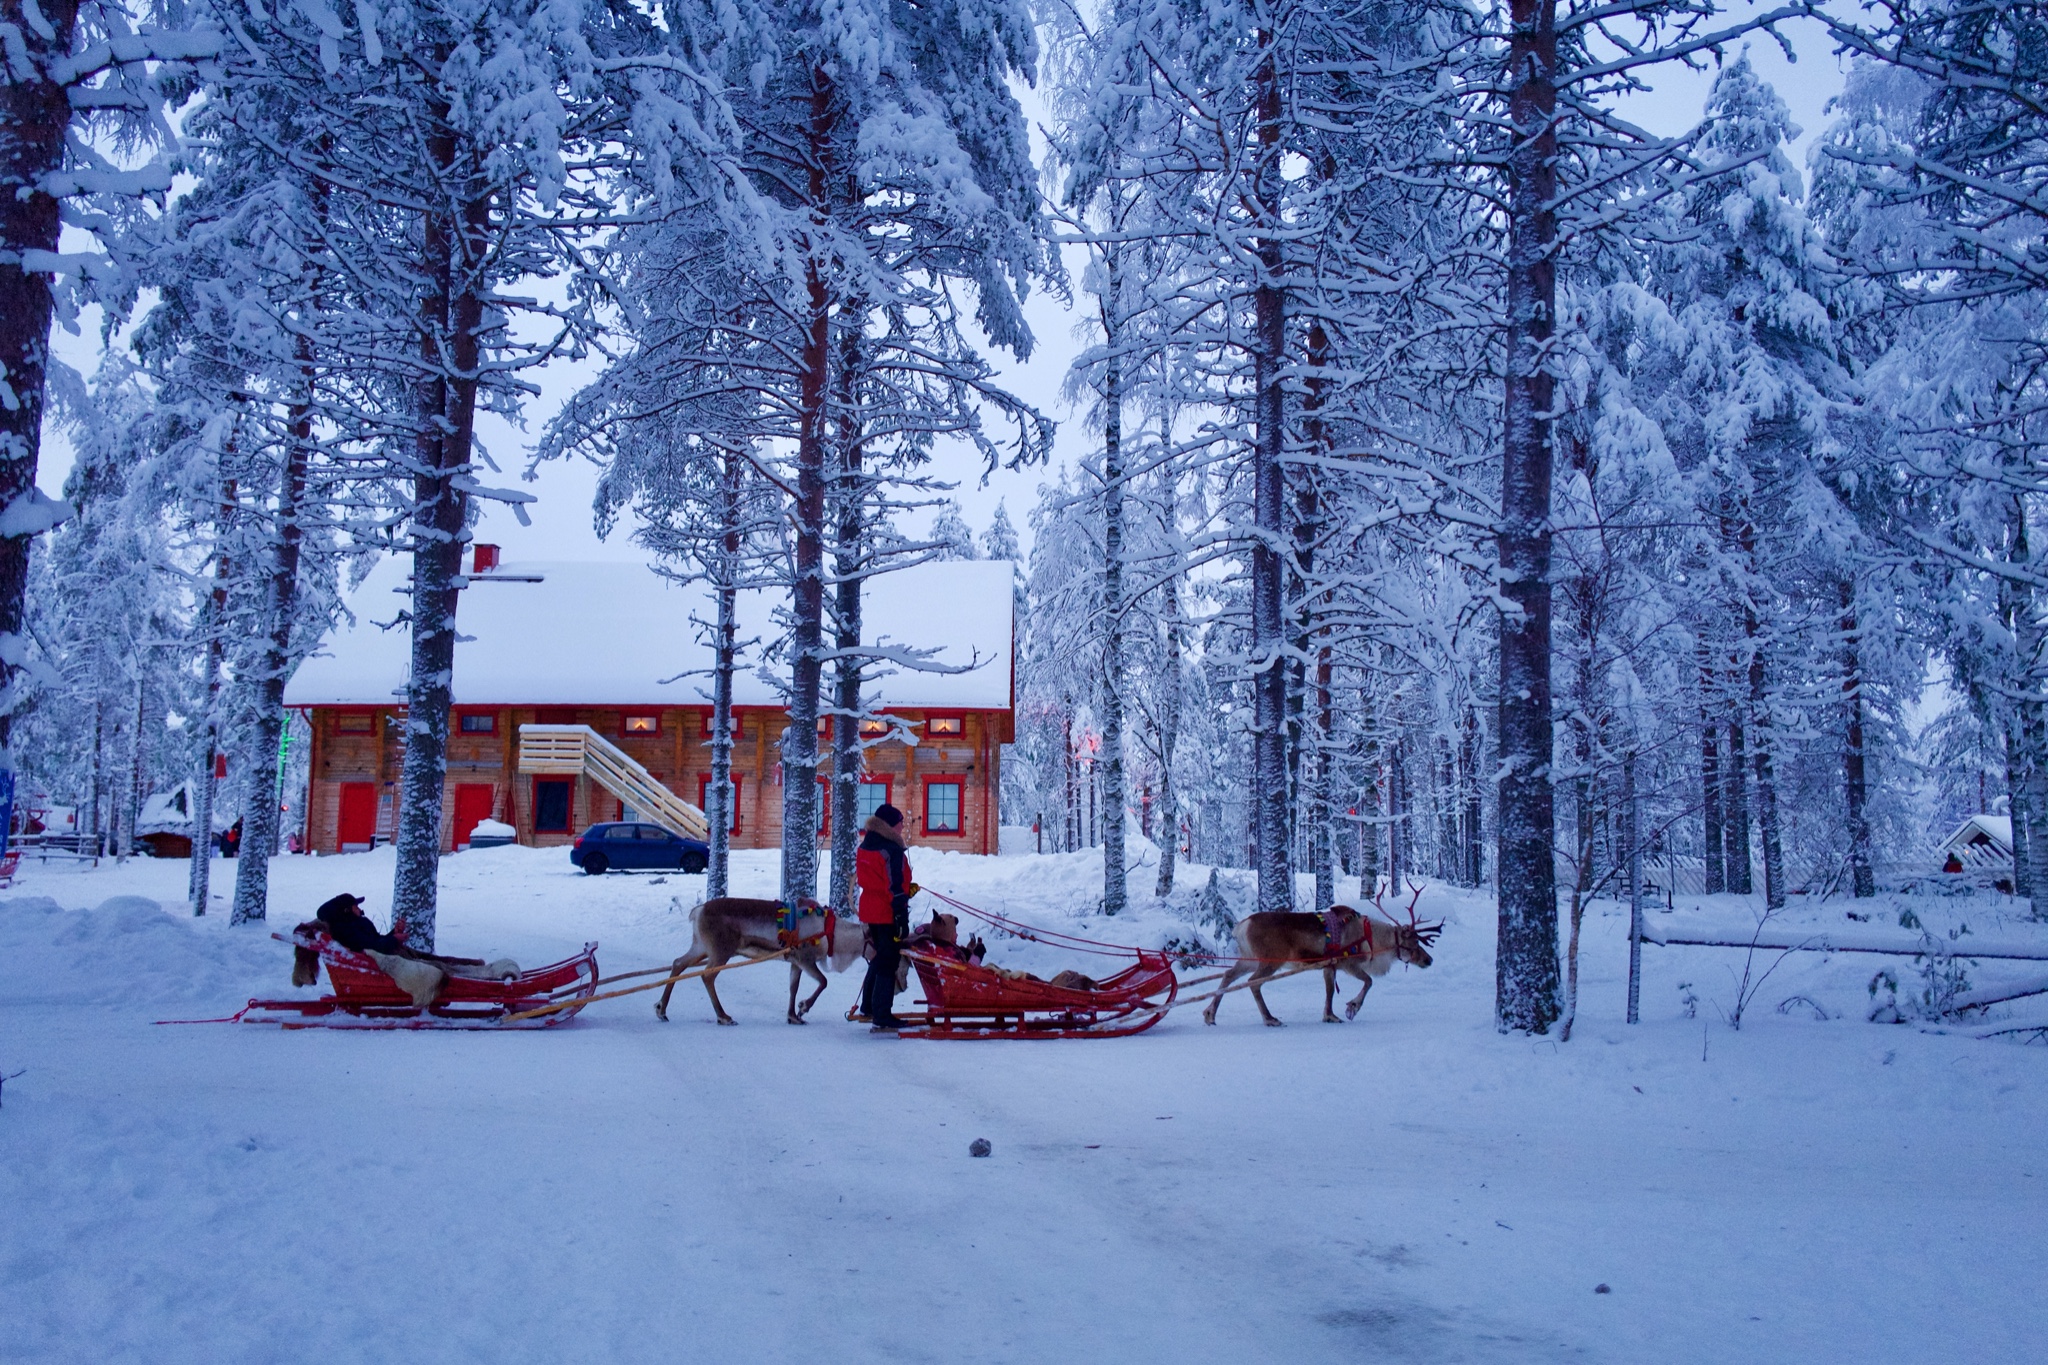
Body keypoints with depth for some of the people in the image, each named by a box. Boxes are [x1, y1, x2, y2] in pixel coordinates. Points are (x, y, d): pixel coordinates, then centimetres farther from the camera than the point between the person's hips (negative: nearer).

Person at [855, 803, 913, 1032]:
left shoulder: (865, 847, 9)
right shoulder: (891, 850, -19)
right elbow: (896, 888, -21)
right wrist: (902, 918, -19)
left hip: (870, 910, 9)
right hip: (888, 913, -9)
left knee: (878, 959, 24)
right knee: (888, 964, -3)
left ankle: (868, 1007, 33)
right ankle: (882, 1018, -2)